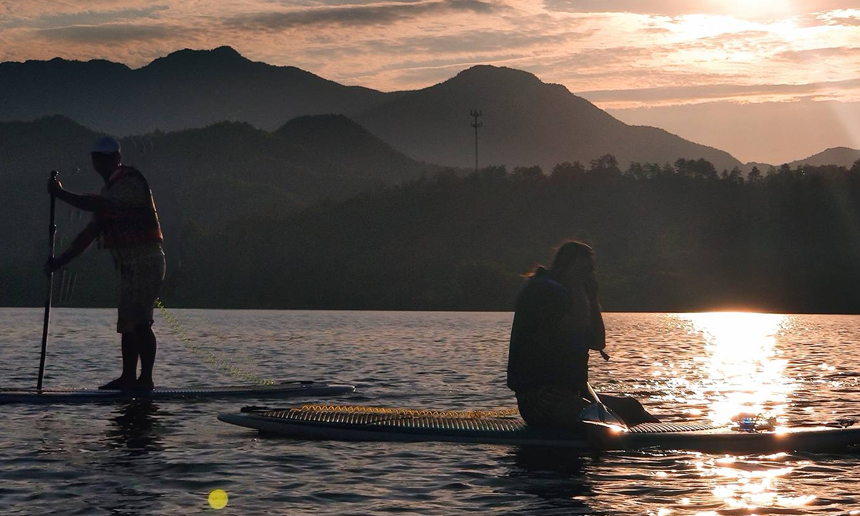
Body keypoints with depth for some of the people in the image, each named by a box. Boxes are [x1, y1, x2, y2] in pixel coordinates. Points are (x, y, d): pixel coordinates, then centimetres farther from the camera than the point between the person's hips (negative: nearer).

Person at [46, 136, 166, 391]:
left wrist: (60, 193, -17)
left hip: (144, 261, -10)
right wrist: (62, 260, 12)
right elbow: (90, 231, 18)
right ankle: (128, 377, 15)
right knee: (128, 323, 11)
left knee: (139, 321, -14)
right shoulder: (112, 190, 20)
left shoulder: (131, 182, -11)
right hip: (129, 264, 10)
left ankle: (146, 379, -14)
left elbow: (96, 205, -26)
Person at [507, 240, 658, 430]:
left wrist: (592, 298, 14)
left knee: (630, 407, 5)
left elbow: (598, 342, 18)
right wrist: (577, 286, -9)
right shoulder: (544, 289, -9)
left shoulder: (560, 292, 23)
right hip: (537, 396, -11)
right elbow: (580, 325, -22)